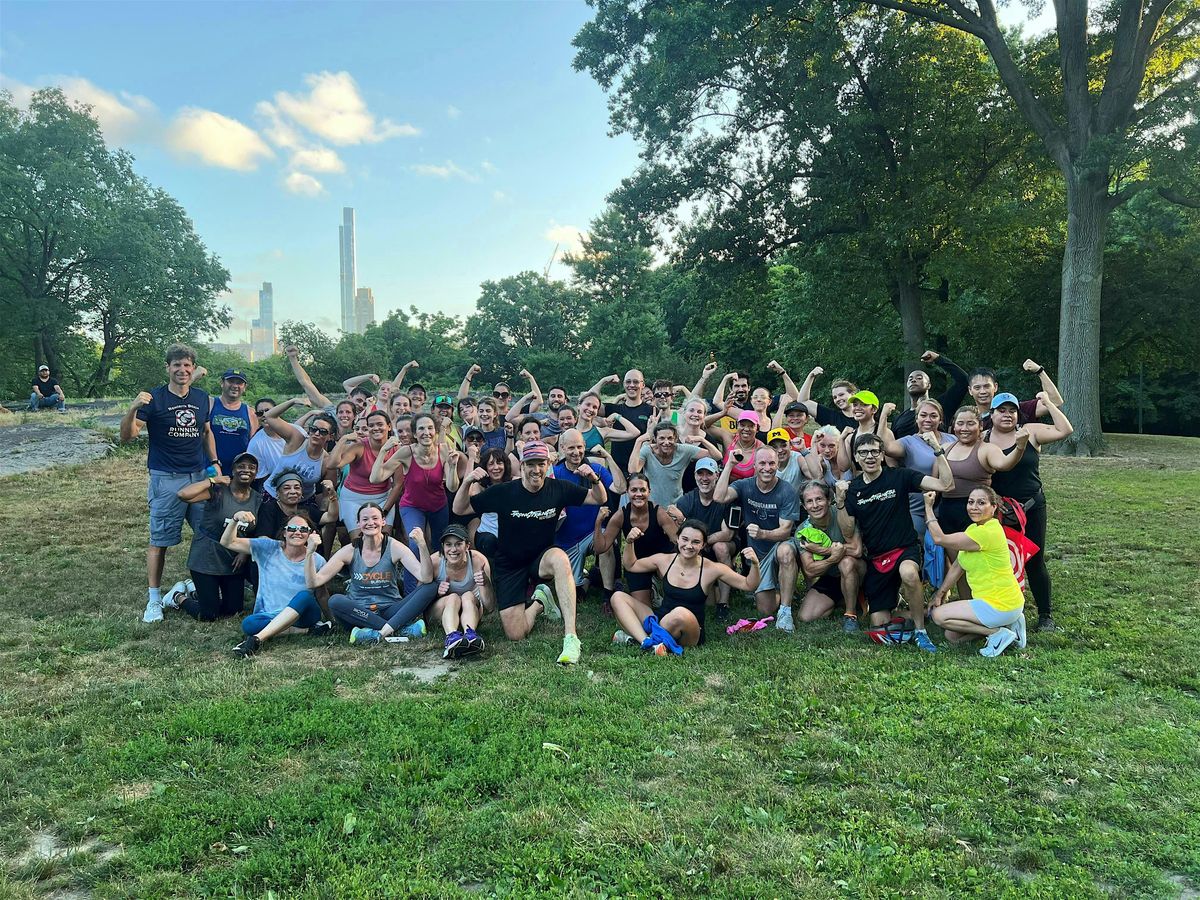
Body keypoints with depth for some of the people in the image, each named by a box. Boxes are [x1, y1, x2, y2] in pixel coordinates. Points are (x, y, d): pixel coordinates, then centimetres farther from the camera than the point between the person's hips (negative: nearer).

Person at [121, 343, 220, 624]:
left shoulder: (202, 398, 9)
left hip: (200, 475, 5)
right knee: (160, 540, 1)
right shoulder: (154, 398, -7)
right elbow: (126, 436, -13)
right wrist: (133, 409, -30)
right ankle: (154, 599, 10)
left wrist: (214, 462, 15)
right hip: (166, 479, -5)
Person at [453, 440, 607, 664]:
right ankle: (539, 602, 23)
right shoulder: (504, 492, -12)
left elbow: (600, 499, 1)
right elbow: (459, 509, -8)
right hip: (508, 566, 0)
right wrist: (467, 483, -28)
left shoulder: (558, 489, -7)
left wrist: (595, 480, -22)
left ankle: (571, 637, -38)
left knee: (560, 558, -39)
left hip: (541, 558, 0)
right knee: (516, 635, -11)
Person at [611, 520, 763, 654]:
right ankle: (648, 642, -30)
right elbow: (630, 565, 15)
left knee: (681, 613, -40)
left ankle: (634, 635, -18)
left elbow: (749, 586, -5)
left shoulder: (712, 570, -9)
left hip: (691, 632, -4)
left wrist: (754, 564, -23)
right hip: (659, 621, 5)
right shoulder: (664, 560, 0)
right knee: (618, 597, -11)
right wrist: (630, 542, -2)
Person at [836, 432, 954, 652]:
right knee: (879, 631, -1)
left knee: (908, 573, -42)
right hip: (876, 559, 3)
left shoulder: (899, 477, -6)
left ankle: (920, 631, -19)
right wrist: (840, 502, -12)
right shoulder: (853, 489, 3)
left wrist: (938, 450, -20)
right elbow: (848, 533, 0)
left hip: (905, 549, -3)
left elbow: (946, 485, -14)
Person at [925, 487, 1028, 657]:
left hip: (1000, 606, -10)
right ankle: (1008, 623, 13)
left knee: (939, 615, -9)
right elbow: (957, 566, 10)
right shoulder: (973, 528, 7)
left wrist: (928, 506, -13)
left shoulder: (987, 532, -24)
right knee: (952, 636, 12)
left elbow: (939, 539, -22)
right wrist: (941, 593, 7)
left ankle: (998, 632, -6)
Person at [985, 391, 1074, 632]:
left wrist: (1048, 403, -9)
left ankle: (1045, 615, 16)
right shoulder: (983, 440, 1)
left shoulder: (1030, 432, -1)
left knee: (1035, 562, 4)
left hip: (1031, 509, -1)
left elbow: (1065, 430, -11)